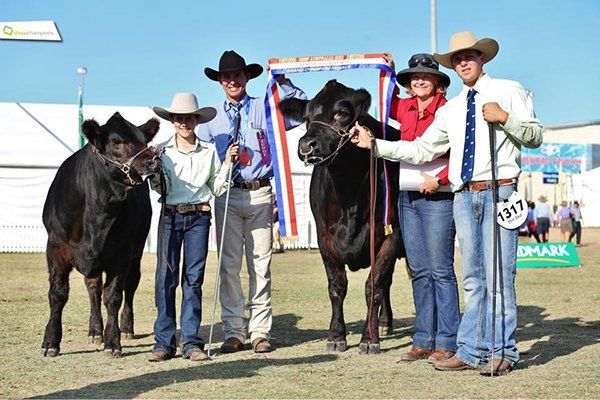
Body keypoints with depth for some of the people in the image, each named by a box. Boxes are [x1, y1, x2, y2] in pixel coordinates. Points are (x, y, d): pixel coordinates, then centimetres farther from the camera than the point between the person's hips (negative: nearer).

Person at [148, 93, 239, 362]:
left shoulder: (209, 151, 9)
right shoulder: (162, 150, 6)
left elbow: (217, 189, 10)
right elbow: (158, 188, 4)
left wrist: (228, 163, 1)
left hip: (199, 217, 1)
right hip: (170, 216, -1)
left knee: (194, 278, 1)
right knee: (166, 276, -4)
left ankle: (191, 342, 5)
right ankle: (164, 342, 2)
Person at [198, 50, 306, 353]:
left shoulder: (264, 109, 8)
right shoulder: (212, 117, 14)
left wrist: (283, 82, -9)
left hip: (260, 194, -1)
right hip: (226, 195, 1)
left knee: (260, 264, 0)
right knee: (229, 264, 0)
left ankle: (260, 331, 6)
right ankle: (233, 331, 6)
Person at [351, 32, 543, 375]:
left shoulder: (509, 91, 6)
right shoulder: (449, 109, 20)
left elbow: (536, 136, 1)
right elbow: (421, 150, 18)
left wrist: (504, 117, -14)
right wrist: (374, 144, 14)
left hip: (499, 191, -5)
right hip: (464, 196, 5)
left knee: (499, 275, -6)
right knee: (473, 278, 7)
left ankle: (503, 353, 0)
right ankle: (471, 351, 10)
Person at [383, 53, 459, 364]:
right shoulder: (406, 108, 9)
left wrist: (439, 179, -20)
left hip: (437, 197, -7)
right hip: (408, 197, 7)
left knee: (441, 271, -4)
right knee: (419, 271, 10)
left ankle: (446, 343, 0)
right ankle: (424, 341, 16)